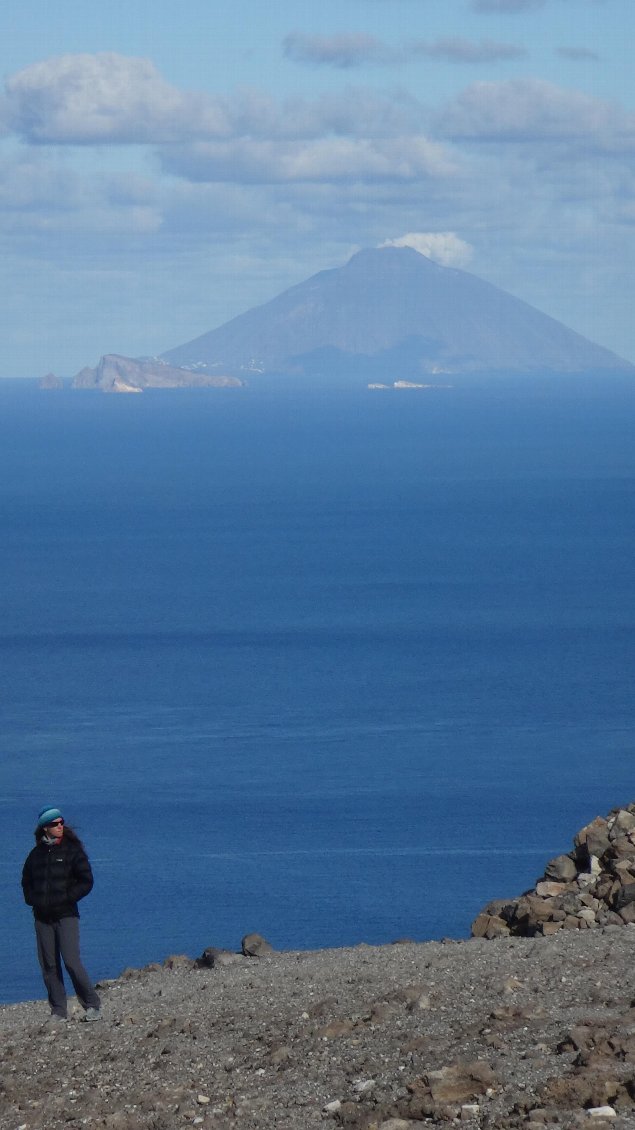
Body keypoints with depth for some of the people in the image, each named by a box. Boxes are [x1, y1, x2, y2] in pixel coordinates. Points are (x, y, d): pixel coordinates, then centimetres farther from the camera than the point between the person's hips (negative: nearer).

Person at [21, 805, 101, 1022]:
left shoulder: (73, 850, 0)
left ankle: (92, 1006, -4)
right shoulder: (36, 854, 11)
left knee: (71, 961, -14)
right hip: (42, 917, 4)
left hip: (66, 915, -4)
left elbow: (86, 881, -2)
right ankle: (58, 1011, 8)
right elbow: (26, 881, 24)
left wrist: (66, 898, -10)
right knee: (49, 965, 2)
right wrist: (32, 900, 6)